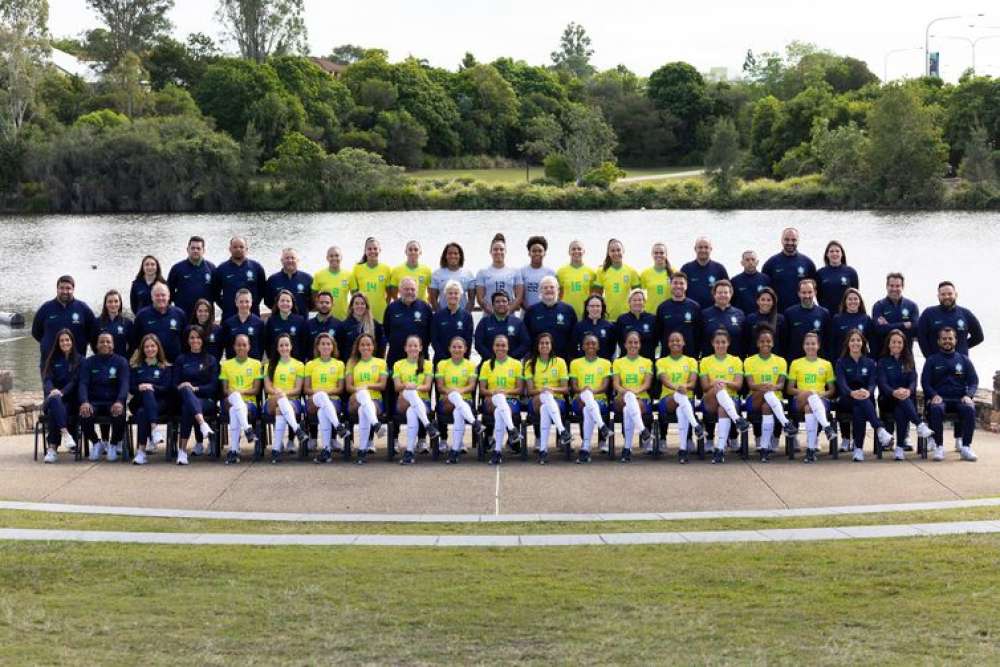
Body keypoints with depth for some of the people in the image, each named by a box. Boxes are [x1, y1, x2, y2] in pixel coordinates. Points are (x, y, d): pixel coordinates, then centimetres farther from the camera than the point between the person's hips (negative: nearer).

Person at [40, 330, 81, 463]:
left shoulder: (78, 360, 10)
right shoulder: (53, 359, 17)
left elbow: (75, 381, -2)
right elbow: (47, 379, 4)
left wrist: (62, 392, -21)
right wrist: (52, 390, -20)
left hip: (70, 399, -1)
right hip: (54, 396, 1)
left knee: (53, 412, -34)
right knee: (54, 400, -38)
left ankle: (52, 448, -41)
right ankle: (65, 433, -51)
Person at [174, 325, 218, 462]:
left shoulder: (211, 360, 15)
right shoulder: (181, 360, 19)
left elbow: (213, 386, 4)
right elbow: (175, 384, 11)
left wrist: (195, 389, -13)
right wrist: (184, 388, -13)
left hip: (206, 400, -1)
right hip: (185, 398, 1)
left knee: (187, 408, -37)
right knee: (186, 390, -38)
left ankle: (182, 449, -41)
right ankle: (203, 424, -61)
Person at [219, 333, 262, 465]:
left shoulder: (256, 364, 12)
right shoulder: (226, 364, 16)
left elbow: (256, 390, 6)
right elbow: (225, 389, 9)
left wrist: (242, 392, -12)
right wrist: (234, 394, -13)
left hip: (250, 402, -1)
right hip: (232, 401, 1)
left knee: (234, 411, -36)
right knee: (235, 396, -37)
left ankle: (233, 451, -37)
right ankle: (247, 429, -51)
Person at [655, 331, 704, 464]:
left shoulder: (691, 361, 16)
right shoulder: (661, 362, 14)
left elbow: (693, 383, 2)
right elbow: (664, 380, -6)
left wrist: (685, 386, -23)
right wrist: (676, 387, -28)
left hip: (687, 399, 1)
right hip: (667, 399, -1)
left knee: (681, 410, -38)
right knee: (680, 396, -38)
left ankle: (683, 449, -41)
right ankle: (696, 425, -54)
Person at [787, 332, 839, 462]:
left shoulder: (826, 364, 16)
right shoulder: (796, 364, 15)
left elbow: (832, 390, 15)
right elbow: (790, 389, 10)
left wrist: (823, 394, -7)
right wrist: (802, 392, -10)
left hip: (821, 400, 0)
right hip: (800, 401, 0)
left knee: (810, 408, -37)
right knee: (811, 395, -37)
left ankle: (811, 449, -39)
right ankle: (827, 427, -51)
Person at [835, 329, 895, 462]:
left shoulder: (870, 363, 12)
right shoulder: (841, 363, 7)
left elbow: (873, 382, -4)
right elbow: (841, 383, -11)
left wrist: (868, 392, -31)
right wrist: (852, 393, -35)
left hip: (866, 400, 1)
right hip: (846, 400, -1)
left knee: (858, 410, -37)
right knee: (860, 400, -37)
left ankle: (859, 449, -41)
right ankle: (880, 430, -51)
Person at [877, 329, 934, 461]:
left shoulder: (909, 361, 16)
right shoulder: (883, 362, 9)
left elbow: (913, 381, 1)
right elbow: (882, 383, -6)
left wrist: (908, 391, -24)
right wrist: (894, 392, -29)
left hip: (907, 398, 1)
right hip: (888, 399, -1)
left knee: (900, 412, -35)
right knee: (901, 400, -37)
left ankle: (899, 448, -37)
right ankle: (920, 425, -48)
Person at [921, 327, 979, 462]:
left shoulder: (964, 360, 16)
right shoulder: (932, 361, 13)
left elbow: (974, 382, 10)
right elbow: (925, 382, 5)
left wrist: (968, 395, -12)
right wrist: (934, 395, -16)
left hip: (959, 399, 1)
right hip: (939, 399, -1)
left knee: (970, 409, -33)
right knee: (936, 409, -37)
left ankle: (966, 447, -27)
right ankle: (939, 447, -29)